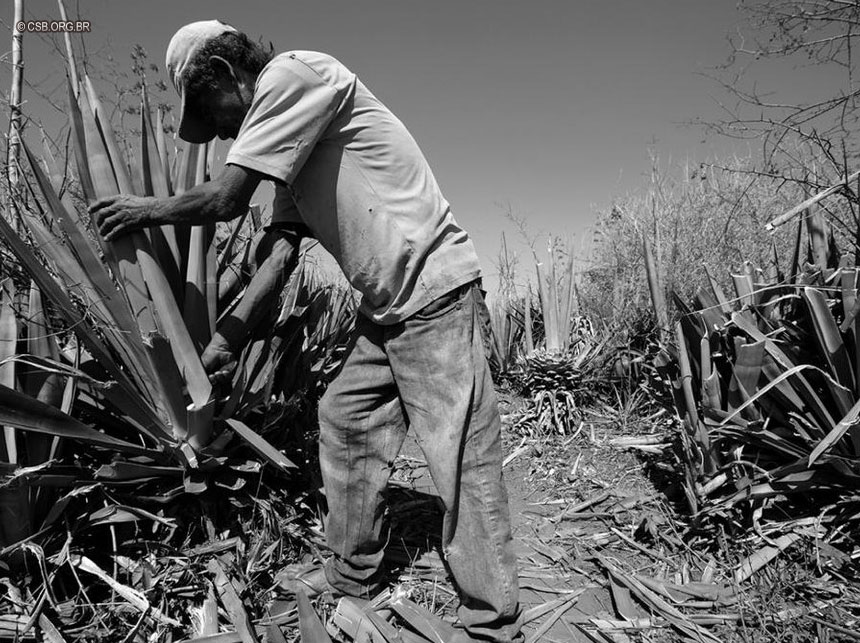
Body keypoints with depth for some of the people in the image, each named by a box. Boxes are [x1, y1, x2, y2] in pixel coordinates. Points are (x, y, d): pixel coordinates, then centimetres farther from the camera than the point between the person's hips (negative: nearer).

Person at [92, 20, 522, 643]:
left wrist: (148, 209, 5)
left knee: (464, 469, -5)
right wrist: (228, 337, 9)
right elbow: (283, 251, 12)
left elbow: (227, 198, -14)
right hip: (386, 308, 10)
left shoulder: (294, 73, -9)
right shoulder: (289, 139, 18)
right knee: (343, 423, 15)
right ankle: (354, 573, 32)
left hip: (436, 294, -10)